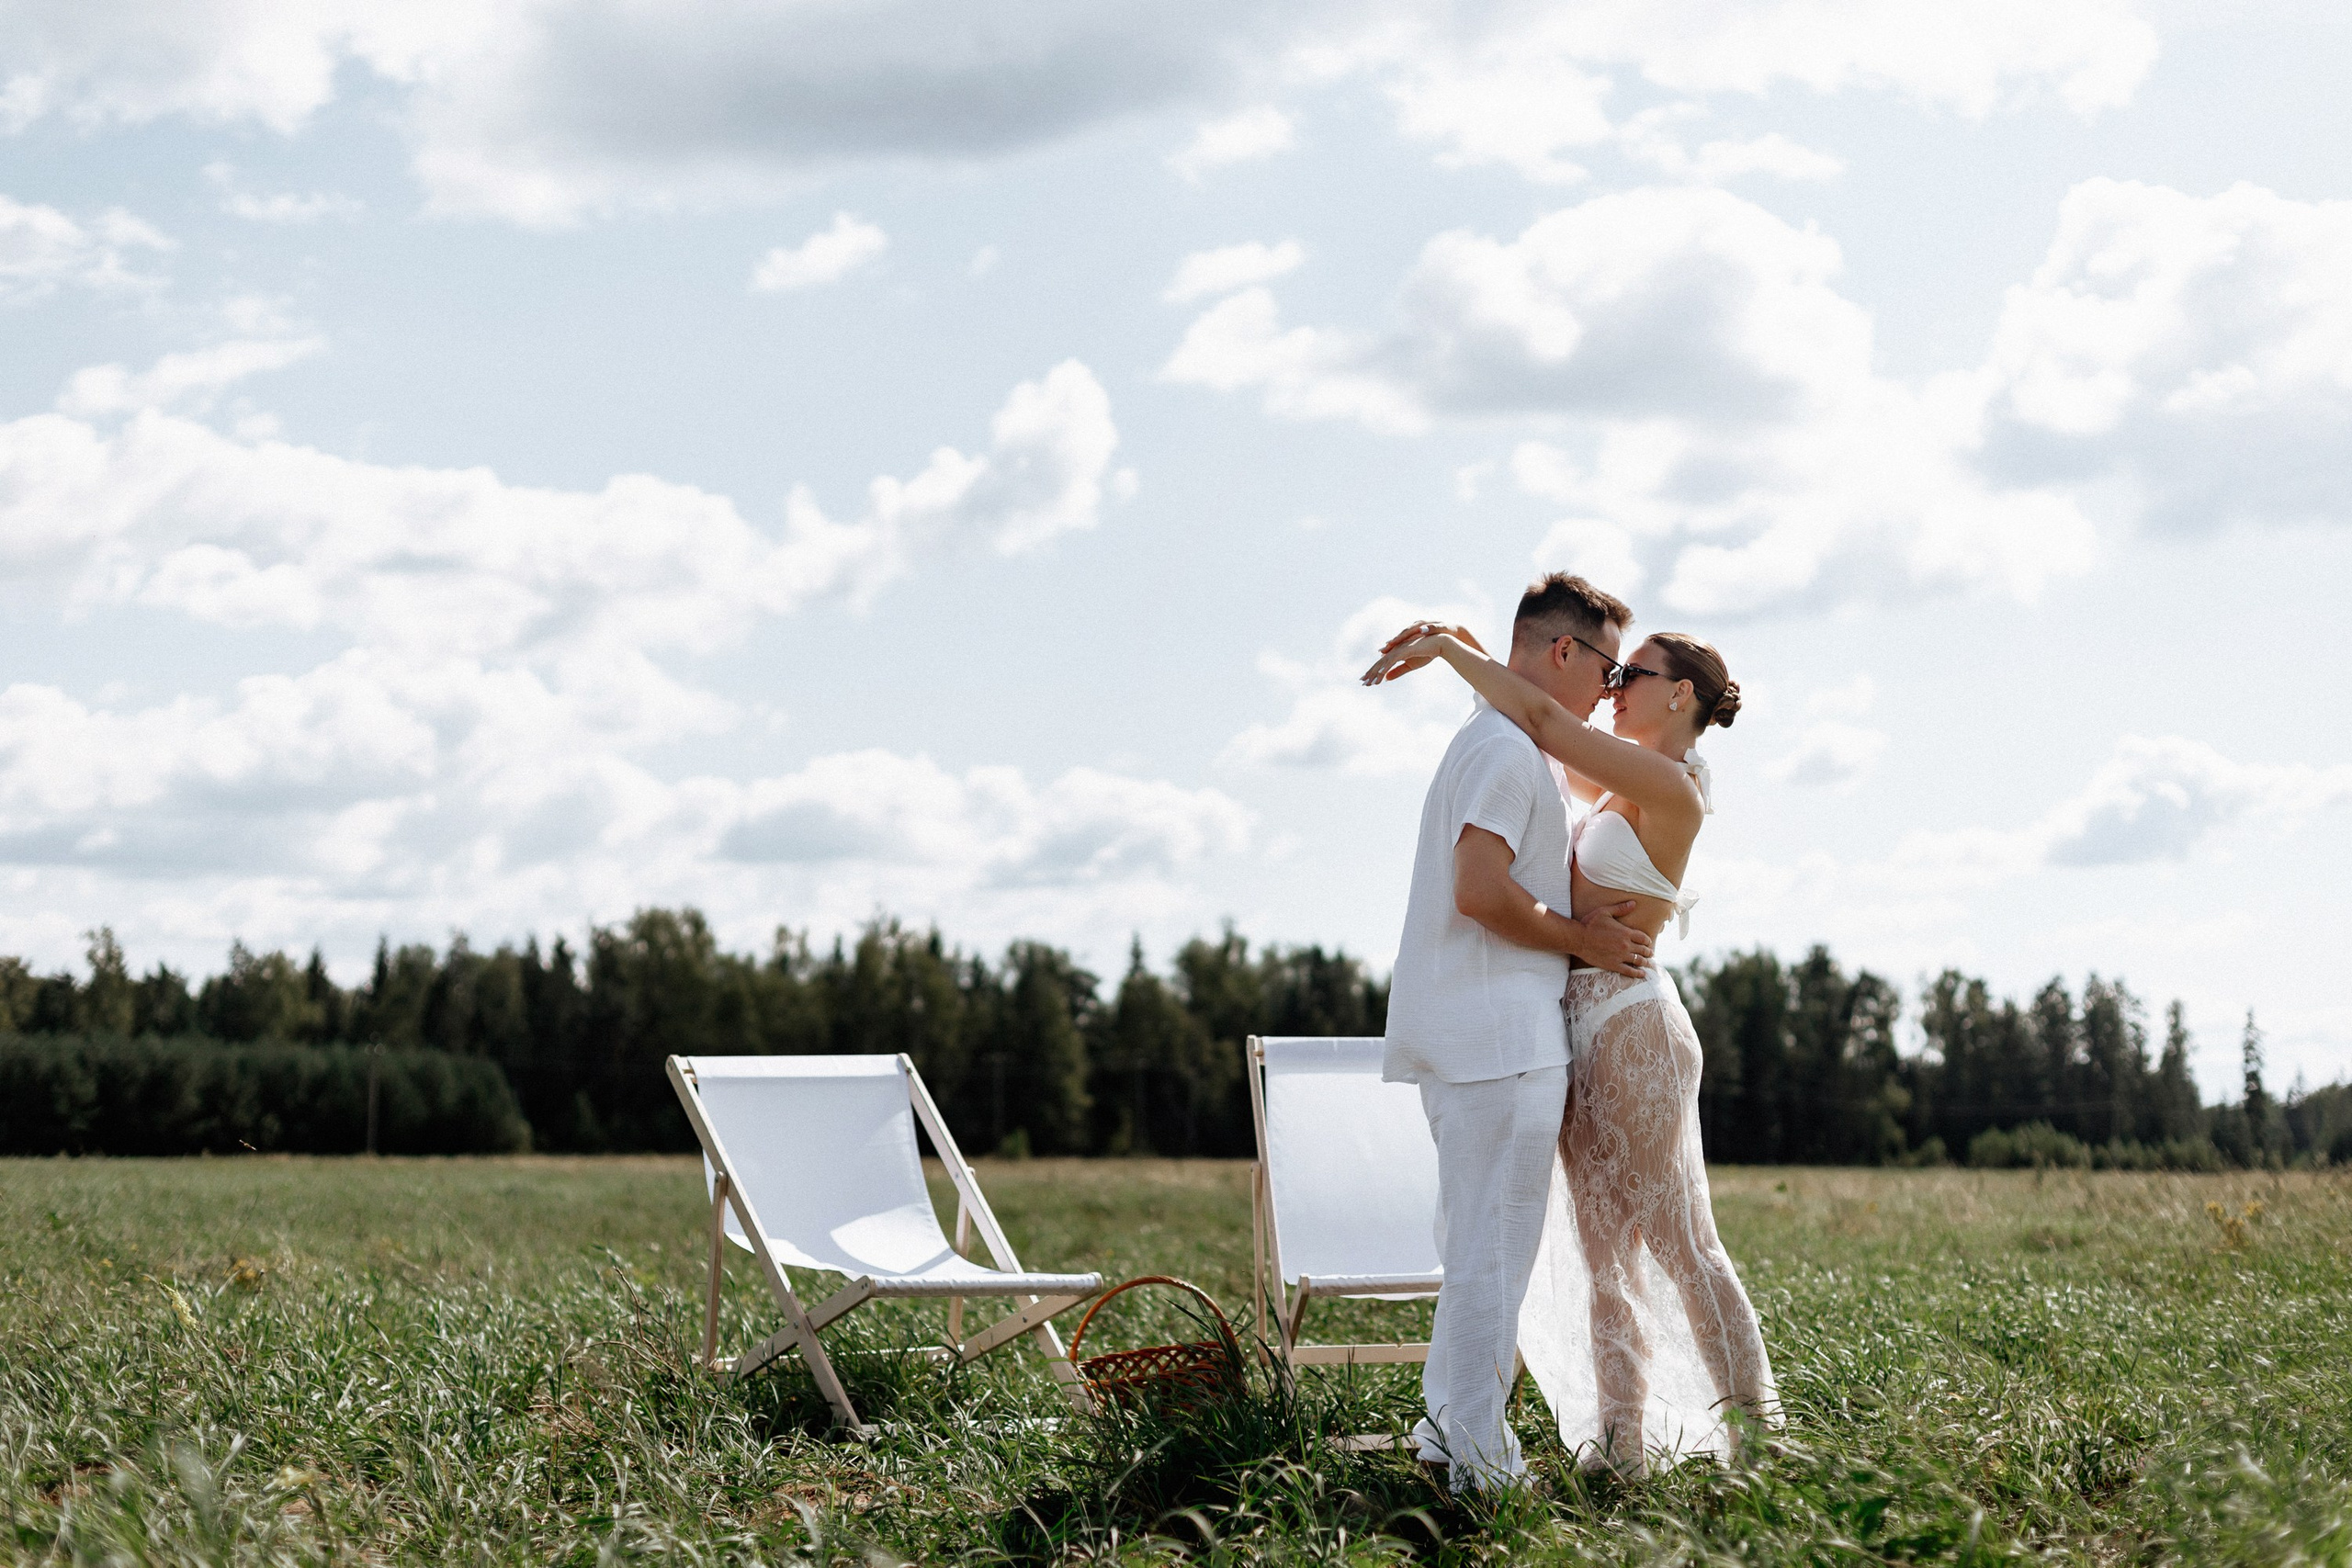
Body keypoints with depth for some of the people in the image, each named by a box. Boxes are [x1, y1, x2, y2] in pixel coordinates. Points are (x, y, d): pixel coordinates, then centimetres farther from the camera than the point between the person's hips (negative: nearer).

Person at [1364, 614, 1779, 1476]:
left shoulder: (1667, 787, -11)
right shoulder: (1624, 784, 15)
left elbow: (1543, 721, -16)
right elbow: (1546, 725, 24)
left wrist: (1446, 646, -8)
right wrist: (1467, 649, 10)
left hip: (1632, 1023, -9)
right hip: (1581, 1025, 9)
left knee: (1679, 1242, -6)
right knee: (1601, 1250, 8)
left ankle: (1755, 1434, 1)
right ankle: (1621, 1443, 11)